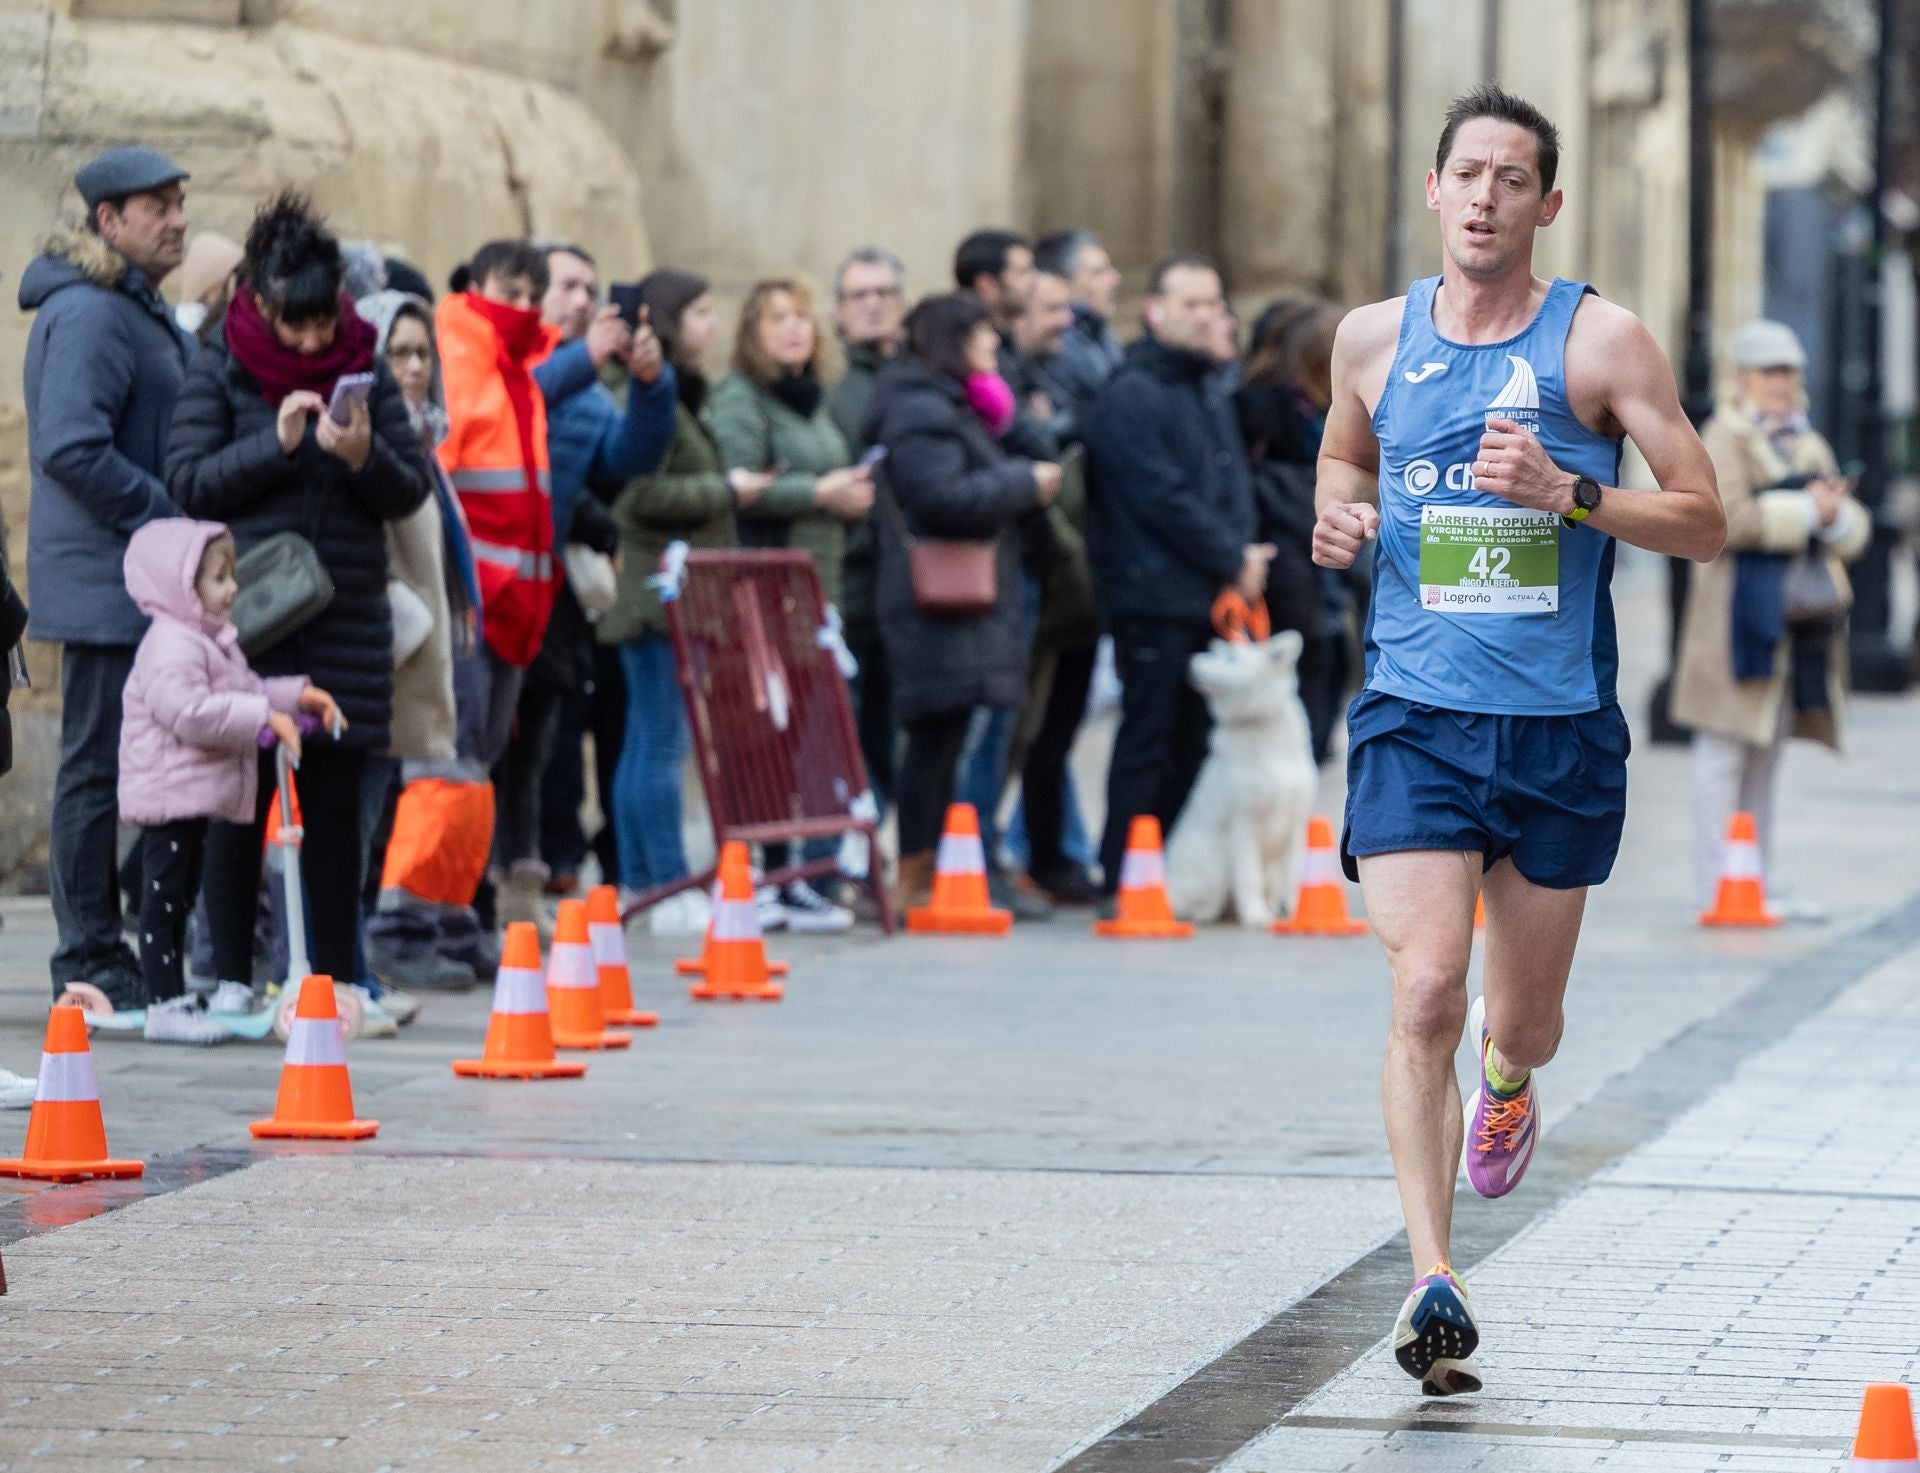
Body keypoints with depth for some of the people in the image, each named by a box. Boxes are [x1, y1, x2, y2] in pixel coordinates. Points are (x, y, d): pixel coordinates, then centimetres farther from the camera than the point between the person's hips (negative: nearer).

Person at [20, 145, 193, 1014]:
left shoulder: (141, 313, 18)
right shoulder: (88, 314, -14)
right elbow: (70, 448, -23)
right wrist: (168, 516, -17)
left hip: (144, 587, 10)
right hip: (106, 583, -10)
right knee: (98, 769, -6)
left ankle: (99, 957, 18)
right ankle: (90, 966, -2)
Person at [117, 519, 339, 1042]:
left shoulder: (212, 640, 16)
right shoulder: (172, 646, -19)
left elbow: (245, 693, 28)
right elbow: (190, 711, -30)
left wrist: (297, 696, 14)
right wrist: (264, 718, -28)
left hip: (196, 797, 11)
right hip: (170, 793, -11)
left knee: (181, 897, 15)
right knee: (164, 897, -7)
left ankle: (174, 997, 22)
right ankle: (165, 1005, -6)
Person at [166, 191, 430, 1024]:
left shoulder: (364, 371, 6)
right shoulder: (222, 373, 0)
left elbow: (411, 492, 5)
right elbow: (187, 484, -7)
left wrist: (365, 458, -15)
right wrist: (277, 442, -17)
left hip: (347, 622, 2)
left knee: (336, 803, 5)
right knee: (239, 805, 1)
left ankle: (340, 976, 12)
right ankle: (231, 979, 8)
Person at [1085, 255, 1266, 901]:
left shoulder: (1212, 398, 20)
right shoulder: (1132, 395, -9)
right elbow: (1163, 498, -15)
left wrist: (1244, 554, 3)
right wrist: (1234, 559, -9)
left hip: (1212, 599, 8)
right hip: (1155, 599, -8)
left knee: (1193, 745, 9)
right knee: (1149, 744, -7)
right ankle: (1123, 881, -3)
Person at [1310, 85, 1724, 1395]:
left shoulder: (1600, 340, -4)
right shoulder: (1373, 339, 5)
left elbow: (1705, 520, -4)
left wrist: (1569, 494, -19)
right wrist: (1340, 516, 3)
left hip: (1562, 730, 0)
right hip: (1416, 717, 0)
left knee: (1525, 1024, 13)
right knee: (1426, 994, -17)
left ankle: (1505, 1068, 52)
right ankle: (1434, 1281, -16)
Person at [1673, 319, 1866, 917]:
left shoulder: (1809, 445, 19)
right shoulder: (1725, 439, -5)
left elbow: (1855, 533, 17)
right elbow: (1727, 518, -19)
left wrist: (1836, 513, -6)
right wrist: (1805, 510, -14)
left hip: (1799, 617, 8)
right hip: (1742, 614, -8)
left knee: (1766, 752, 12)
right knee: (1725, 749, -7)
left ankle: (1760, 884, 16)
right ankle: (1715, 887, -6)